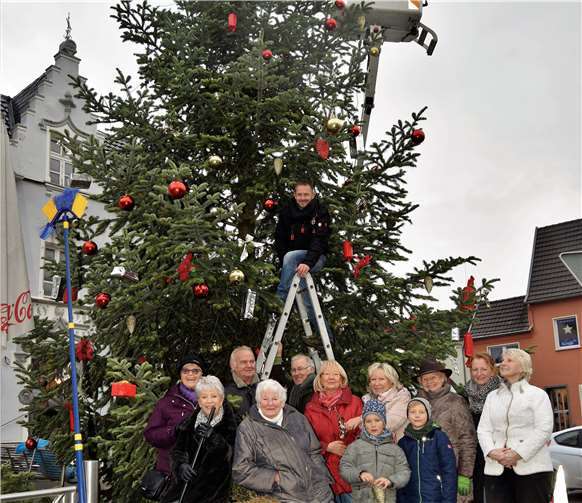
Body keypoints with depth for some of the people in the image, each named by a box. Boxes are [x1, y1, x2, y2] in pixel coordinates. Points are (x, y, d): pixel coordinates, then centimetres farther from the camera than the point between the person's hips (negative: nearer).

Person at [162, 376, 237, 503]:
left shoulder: (231, 424, 0)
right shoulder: (190, 423, 10)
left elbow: (231, 454, -8)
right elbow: (177, 450, 9)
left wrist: (214, 438, -22)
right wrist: (182, 465, -11)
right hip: (186, 482, 3)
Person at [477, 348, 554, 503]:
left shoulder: (537, 394, 7)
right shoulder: (492, 396, 20)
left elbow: (544, 429, -6)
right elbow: (483, 429, 11)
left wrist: (519, 454, -16)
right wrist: (492, 452, -10)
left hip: (532, 468, -3)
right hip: (496, 470, 4)